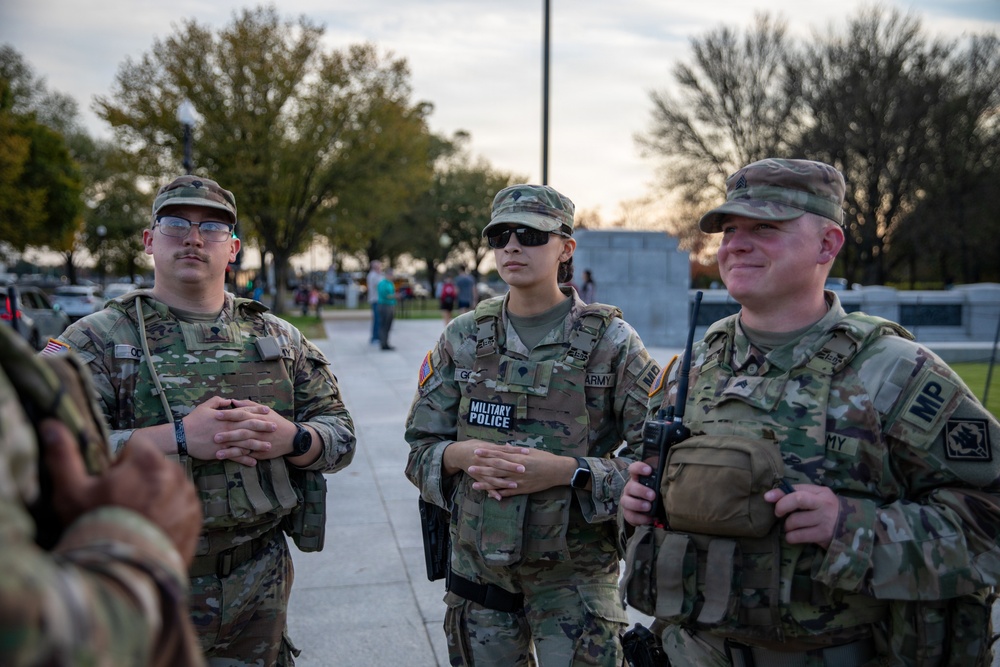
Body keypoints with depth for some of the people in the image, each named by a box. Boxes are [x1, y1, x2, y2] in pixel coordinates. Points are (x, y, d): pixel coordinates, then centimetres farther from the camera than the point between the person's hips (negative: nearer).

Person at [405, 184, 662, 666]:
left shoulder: (609, 340, -8)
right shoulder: (463, 338, 1)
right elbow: (421, 450, 4)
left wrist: (565, 470, -23)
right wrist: (464, 455, -18)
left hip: (575, 570, -3)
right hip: (479, 565, 3)